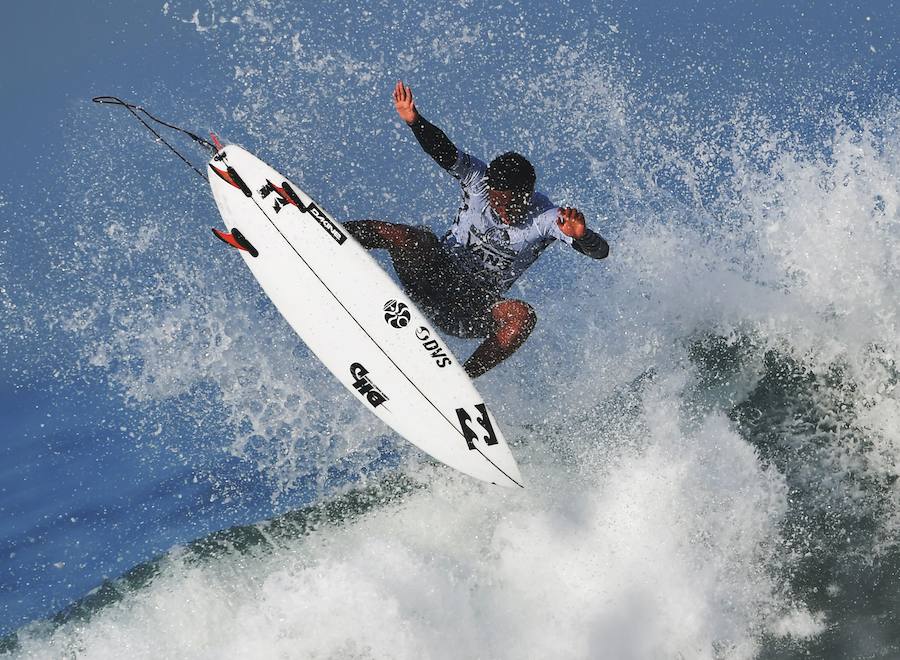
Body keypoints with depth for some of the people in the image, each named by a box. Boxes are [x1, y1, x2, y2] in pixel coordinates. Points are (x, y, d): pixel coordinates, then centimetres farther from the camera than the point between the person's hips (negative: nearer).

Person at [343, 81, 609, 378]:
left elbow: (600, 251, -25)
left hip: (475, 310, 0)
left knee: (522, 316, -33)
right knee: (419, 239, -33)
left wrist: (582, 235, -49)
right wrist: (414, 121, -45)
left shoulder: (547, 219, -14)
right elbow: (442, 150, -25)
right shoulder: (478, 179, -9)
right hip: (435, 279, 0)